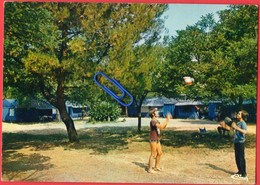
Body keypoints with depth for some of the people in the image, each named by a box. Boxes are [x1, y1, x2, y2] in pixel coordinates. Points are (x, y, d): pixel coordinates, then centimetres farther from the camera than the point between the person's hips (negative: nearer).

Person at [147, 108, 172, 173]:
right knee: (153, 154, -3)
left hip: (157, 140, 9)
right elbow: (161, 127, -28)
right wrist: (167, 120, -22)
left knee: (159, 153, 15)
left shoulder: (156, 121, 12)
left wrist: (167, 119, 8)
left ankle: (156, 167, 28)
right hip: (153, 140, -9)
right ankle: (150, 169, 8)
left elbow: (163, 127, 17)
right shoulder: (153, 121, -18)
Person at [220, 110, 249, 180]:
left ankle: (244, 175, 2)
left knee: (241, 158, -5)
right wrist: (225, 126, 16)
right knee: (237, 158, 16)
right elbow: (231, 129, 26)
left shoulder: (243, 123, -15)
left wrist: (236, 127, -40)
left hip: (241, 142, -9)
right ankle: (240, 172, 29)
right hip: (236, 142, 9)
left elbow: (245, 131, -32)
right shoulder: (237, 122, 12)